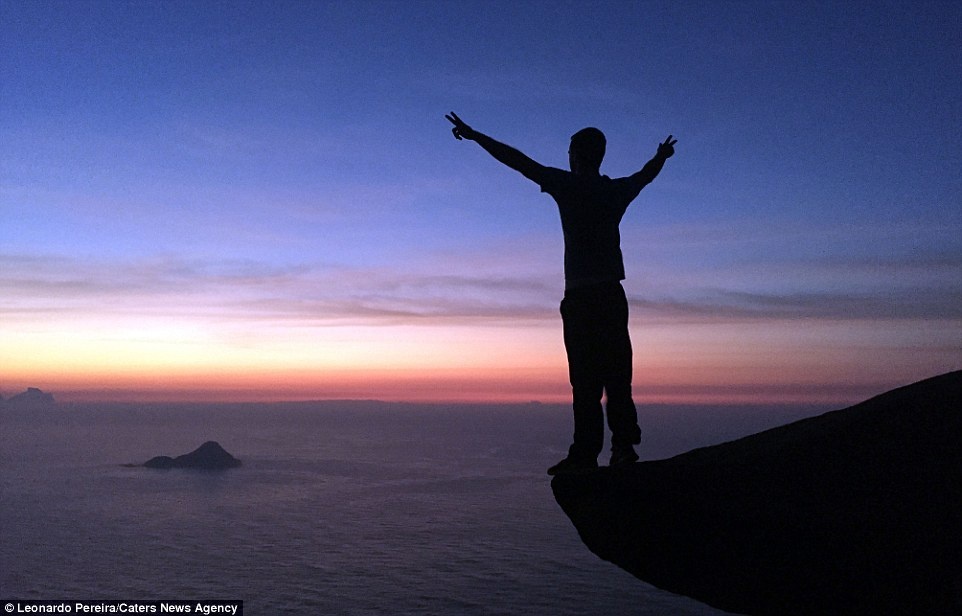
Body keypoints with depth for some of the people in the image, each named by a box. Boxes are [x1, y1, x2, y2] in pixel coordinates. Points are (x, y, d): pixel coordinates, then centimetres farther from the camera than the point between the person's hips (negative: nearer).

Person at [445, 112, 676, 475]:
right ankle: (624, 445, 4)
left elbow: (519, 162, 0)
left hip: (580, 297, -5)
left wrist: (475, 136, 10)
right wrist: (662, 155, 57)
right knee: (617, 376, 6)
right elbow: (646, 174, 34)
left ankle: (586, 452, -6)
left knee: (585, 378, -6)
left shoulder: (568, 185, -1)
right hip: (613, 296, 5)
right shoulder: (617, 190, 13)